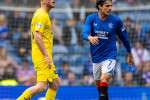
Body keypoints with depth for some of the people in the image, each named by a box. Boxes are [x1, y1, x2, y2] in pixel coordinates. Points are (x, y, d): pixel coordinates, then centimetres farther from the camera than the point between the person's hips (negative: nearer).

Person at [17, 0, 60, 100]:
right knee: (42, 86, -16)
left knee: (55, 84, 8)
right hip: (42, 55, -10)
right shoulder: (41, 16, -13)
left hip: (45, 55, 10)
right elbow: (37, 38, -21)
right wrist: (46, 56, -22)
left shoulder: (44, 14, 19)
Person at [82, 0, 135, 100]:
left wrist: (130, 55, 16)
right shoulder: (91, 18, -4)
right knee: (98, 83, 16)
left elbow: (124, 38, 7)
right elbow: (84, 33, -19)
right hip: (96, 57, 3)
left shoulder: (116, 21, -7)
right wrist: (90, 38, -43)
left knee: (104, 79, -25)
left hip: (110, 56, -3)